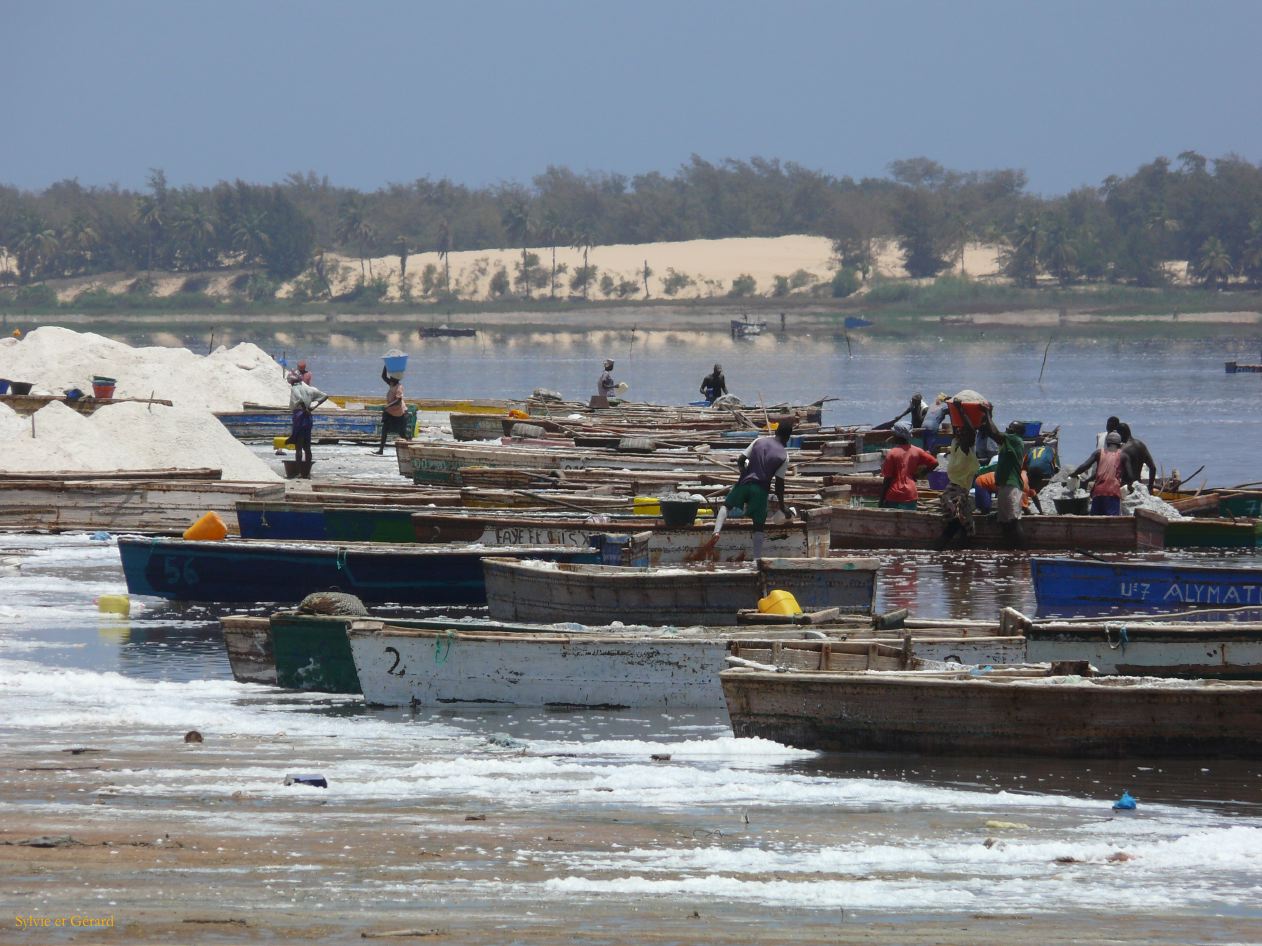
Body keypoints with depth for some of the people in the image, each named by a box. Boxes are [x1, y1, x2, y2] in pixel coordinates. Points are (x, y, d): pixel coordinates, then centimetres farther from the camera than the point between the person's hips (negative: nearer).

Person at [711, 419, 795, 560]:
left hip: (744, 483, 2)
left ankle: (717, 531, -5)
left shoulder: (759, 441, 4)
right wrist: (782, 506, 7)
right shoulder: (784, 455, -4)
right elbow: (779, 483, -3)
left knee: (726, 506, 21)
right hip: (761, 490, -2)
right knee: (759, 526, 7)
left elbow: (740, 460, 3)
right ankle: (757, 558, 1)